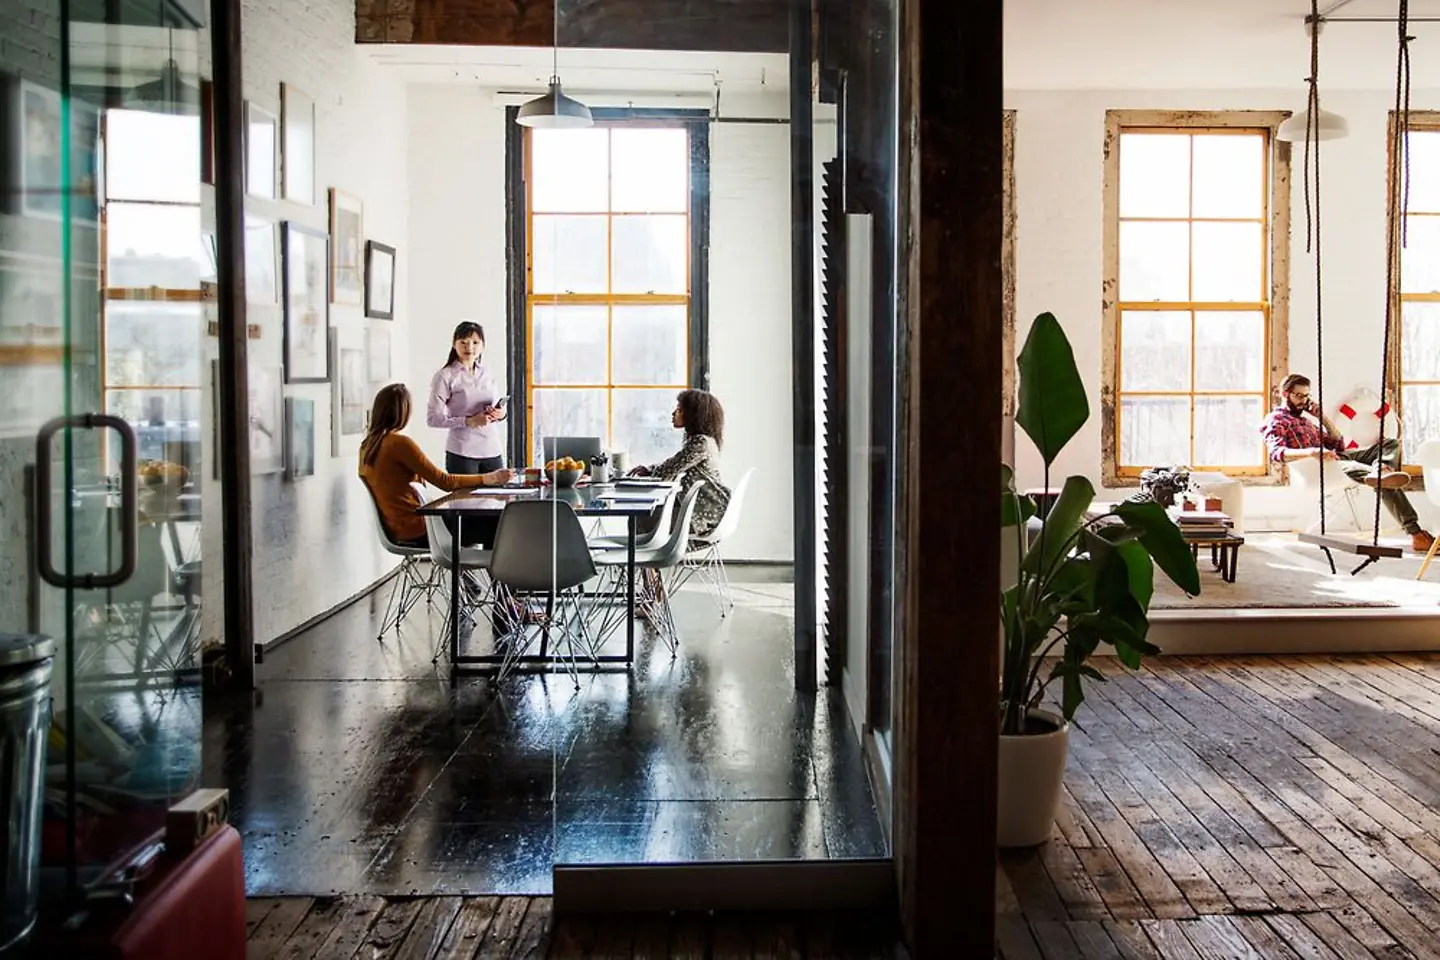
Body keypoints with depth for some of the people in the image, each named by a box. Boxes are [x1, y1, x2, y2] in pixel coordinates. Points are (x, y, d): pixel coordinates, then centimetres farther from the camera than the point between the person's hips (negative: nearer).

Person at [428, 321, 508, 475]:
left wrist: (501, 414, -3)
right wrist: (469, 421, -19)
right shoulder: (445, 376, -4)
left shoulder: (487, 373, 11)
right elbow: (433, 418, -9)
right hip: (462, 453, -5)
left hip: (493, 451, 5)